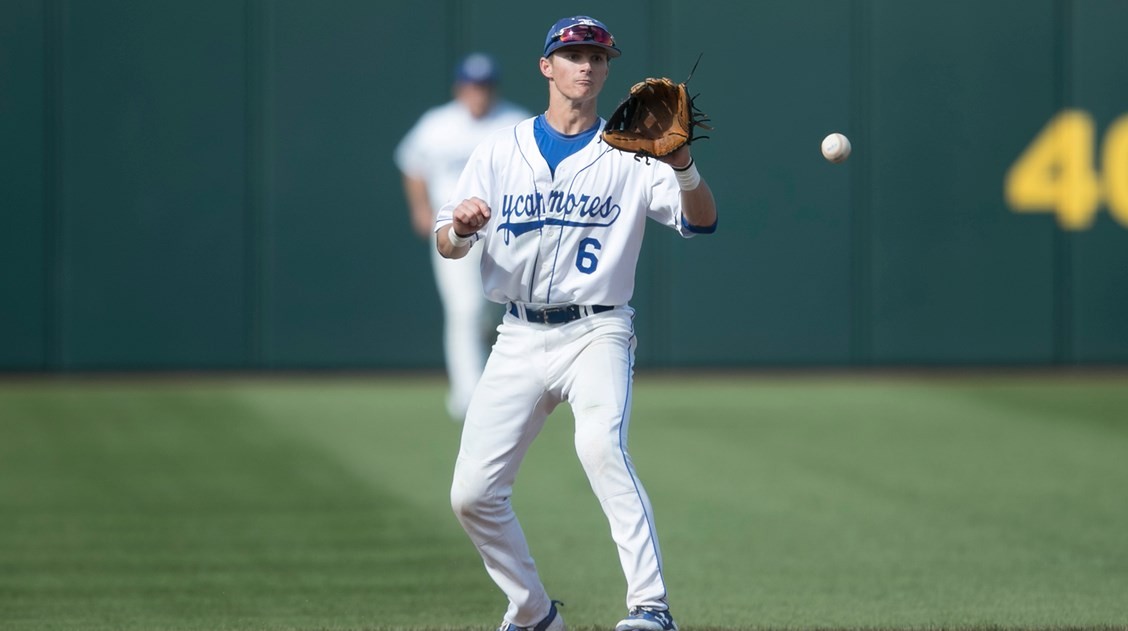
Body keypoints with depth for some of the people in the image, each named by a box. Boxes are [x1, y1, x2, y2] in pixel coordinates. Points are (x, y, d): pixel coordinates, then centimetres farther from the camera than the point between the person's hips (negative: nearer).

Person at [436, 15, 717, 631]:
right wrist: (460, 229, -19)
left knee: (601, 446, -31)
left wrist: (681, 165, -30)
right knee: (471, 493, -2)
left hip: (596, 332, -3)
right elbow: (446, 245, 5)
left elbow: (701, 220, -9)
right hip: (519, 339, 3)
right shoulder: (500, 150, 10)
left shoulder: (629, 153, 3)